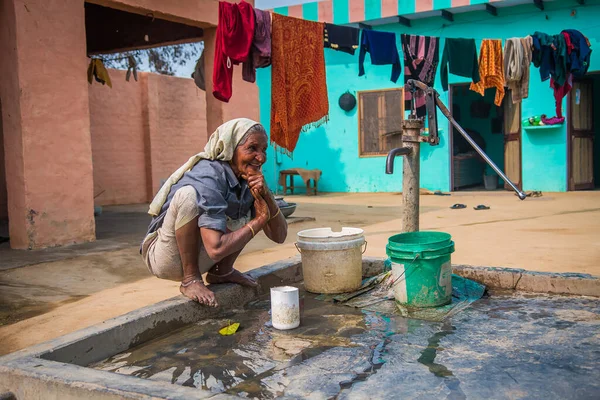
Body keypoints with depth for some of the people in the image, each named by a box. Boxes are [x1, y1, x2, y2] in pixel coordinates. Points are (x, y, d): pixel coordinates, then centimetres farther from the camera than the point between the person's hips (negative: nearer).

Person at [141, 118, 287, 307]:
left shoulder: (248, 177, -4)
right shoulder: (208, 178, -27)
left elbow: (279, 236, -5)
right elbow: (216, 249, -35)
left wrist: (266, 195, -22)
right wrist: (259, 221, -22)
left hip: (199, 258, 7)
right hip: (166, 260, -7)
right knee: (188, 194, -31)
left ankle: (222, 271, 5)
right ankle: (190, 280, -17)